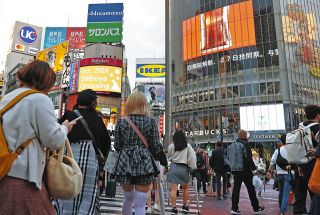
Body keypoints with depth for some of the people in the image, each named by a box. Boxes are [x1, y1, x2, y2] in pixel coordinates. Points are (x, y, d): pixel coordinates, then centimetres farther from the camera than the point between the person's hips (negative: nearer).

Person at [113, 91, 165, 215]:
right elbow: (156, 147, -3)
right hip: (144, 164, -3)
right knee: (140, 204, 1)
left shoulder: (121, 122, 3)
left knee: (128, 199, 22)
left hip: (125, 164, 3)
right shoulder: (150, 122, -3)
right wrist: (159, 156, 19)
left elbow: (117, 147, 5)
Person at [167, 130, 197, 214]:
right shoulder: (188, 146, -2)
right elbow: (192, 158, -4)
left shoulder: (171, 146, 0)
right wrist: (193, 167, 3)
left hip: (174, 167, 0)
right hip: (184, 168, 0)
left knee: (174, 189, 1)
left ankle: (174, 208, 0)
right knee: (185, 188, 19)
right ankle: (184, 205, 25)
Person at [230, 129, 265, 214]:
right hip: (245, 170, -6)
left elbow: (229, 157, 12)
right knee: (250, 188, 7)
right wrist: (254, 168, -10)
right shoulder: (245, 144, -11)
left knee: (236, 188, 6)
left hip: (235, 170, 6)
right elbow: (249, 158, -18)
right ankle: (256, 208, 20)